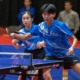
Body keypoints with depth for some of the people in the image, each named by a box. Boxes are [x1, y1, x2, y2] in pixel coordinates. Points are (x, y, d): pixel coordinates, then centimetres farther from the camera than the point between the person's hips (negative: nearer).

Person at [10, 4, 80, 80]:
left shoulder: (61, 25, -23)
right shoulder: (40, 27, -11)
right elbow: (25, 37, -2)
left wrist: (72, 47, -38)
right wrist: (14, 35, -20)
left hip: (66, 54, -3)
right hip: (51, 54, 3)